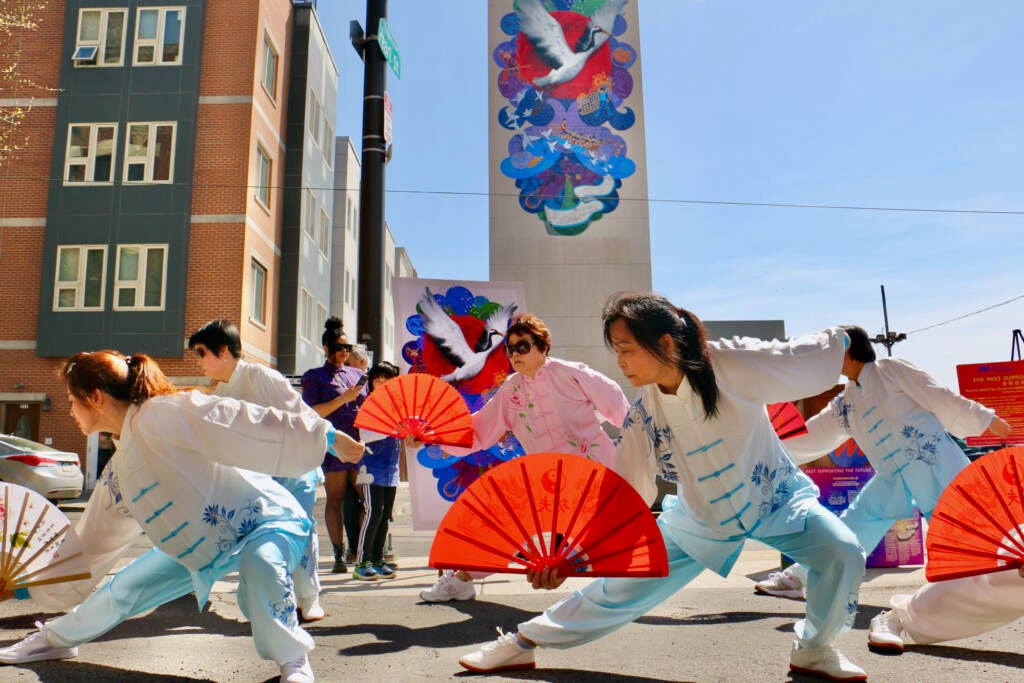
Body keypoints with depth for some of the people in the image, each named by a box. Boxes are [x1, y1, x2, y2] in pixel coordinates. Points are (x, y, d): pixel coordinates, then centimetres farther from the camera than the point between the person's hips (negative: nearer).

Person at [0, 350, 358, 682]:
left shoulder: (163, 415, -23)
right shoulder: (117, 474, 6)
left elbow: (245, 424, -29)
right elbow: (89, 545, 19)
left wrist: (326, 434, -32)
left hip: (267, 519, -8)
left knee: (259, 563, -40)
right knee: (124, 588, 10)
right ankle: (57, 638, 40)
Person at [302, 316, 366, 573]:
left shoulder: (356, 374, 20)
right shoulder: (315, 377, 6)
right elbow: (312, 413, -4)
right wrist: (343, 398, -12)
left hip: (360, 444, 4)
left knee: (359, 499, 2)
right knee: (335, 500, -2)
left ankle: (356, 549, 10)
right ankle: (339, 555, 2)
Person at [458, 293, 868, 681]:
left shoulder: (729, 363, -28)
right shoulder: (643, 414, -18)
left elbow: (814, 357, -12)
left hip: (775, 497, -1)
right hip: (701, 518, 1)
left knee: (841, 553, -25)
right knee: (620, 588, 1)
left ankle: (815, 648, 5)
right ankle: (522, 643, 19)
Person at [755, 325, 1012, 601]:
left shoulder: (888, 370, -4)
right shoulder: (844, 405, 12)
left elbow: (939, 398, -3)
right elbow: (811, 436, 16)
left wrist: (986, 419, -2)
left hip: (934, 466, -6)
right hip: (895, 478, 6)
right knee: (856, 521, 5)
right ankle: (797, 578, 9)